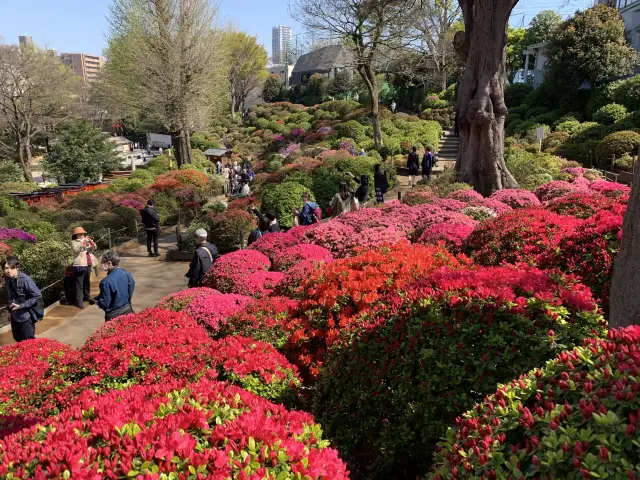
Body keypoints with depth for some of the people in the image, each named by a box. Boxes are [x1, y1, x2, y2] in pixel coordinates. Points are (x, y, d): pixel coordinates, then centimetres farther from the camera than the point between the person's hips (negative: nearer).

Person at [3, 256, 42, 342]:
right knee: (18, 339, 20)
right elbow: (9, 296, 13)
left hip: (25, 316, -7)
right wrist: (9, 309, 12)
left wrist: (21, 306, -22)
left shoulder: (25, 279, -23)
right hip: (14, 315, 7)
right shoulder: (7, 279, -2)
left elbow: (37, 295, -20)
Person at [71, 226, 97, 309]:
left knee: (87, 283, 19)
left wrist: (92, 243, -14)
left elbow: (93, 249, 6)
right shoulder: (74, 242, -1)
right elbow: (76, 249, -20)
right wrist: (83, 243, -30)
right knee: (79, 284, -7)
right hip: (79, 266, -6)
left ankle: (87, 296, 35)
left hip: (88, 265, 6)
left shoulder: (86, 241, 14)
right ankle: (79, 301, -5)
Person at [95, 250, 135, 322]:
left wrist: (95, 300, 1)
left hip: (114, 316, -6)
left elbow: (104, 304, -18)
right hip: (128, 311, 6)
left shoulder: (106, 282, -24)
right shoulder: (127, 274, -4)